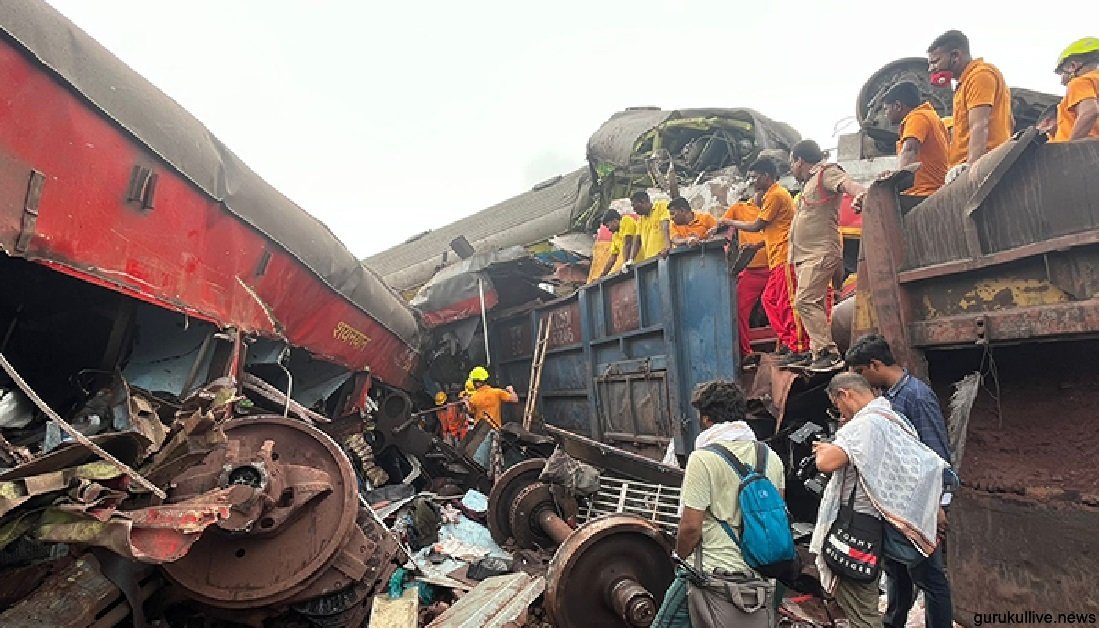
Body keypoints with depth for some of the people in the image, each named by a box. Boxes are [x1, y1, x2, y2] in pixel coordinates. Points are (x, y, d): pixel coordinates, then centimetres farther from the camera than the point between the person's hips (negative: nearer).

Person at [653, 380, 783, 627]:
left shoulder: (703, 459, -16)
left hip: (714, 574, -6)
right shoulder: (771, 457, 4)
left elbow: (691, 527, -17)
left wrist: (681, 556, 1)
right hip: (763, 577, 7)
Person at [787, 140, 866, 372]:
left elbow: (847, 183, -24)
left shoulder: (826, 171, -3)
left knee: (805, 302, -19)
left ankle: (829, 353, -17)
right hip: (805, 255, 10)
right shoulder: (809, 183, 25)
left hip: (820, 253, -10)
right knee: (814, 305, 10)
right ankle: (817, 352, 14)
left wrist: (860, 194, -47)